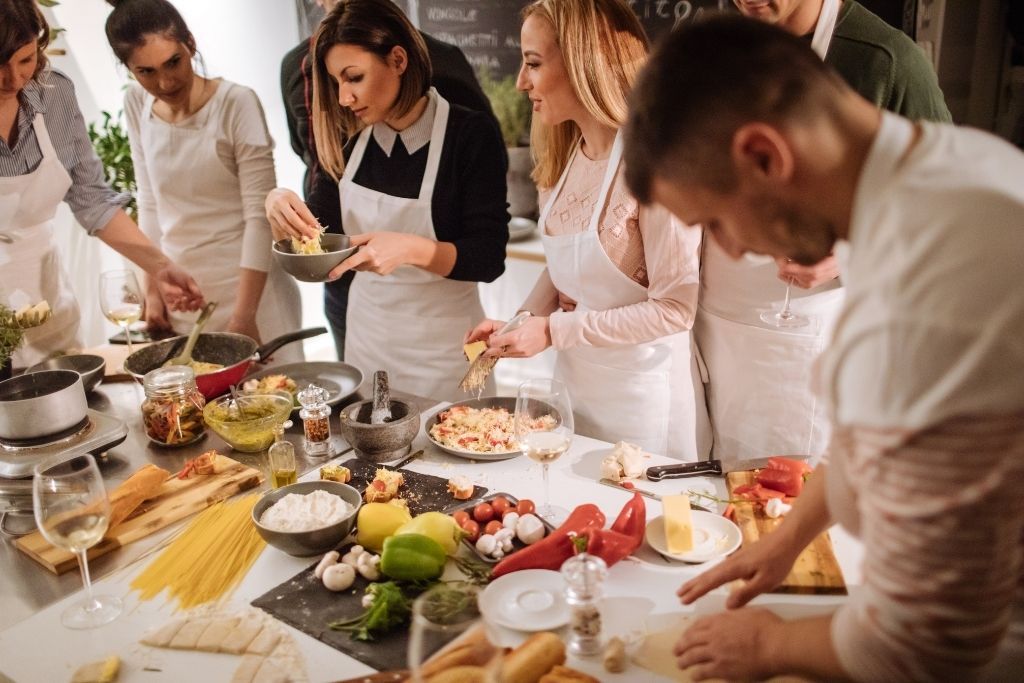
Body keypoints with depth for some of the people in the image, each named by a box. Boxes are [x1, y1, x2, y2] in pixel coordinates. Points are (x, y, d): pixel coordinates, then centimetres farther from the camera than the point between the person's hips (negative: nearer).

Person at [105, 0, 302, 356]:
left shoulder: (236, 103, -14)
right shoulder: (136, 105, 1)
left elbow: (260, 214, -15)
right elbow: (150, 201, 9)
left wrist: (244, 314, -17)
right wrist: (152, 289, 7)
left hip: (246, 283, -4)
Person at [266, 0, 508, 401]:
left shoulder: (470, 135, -16)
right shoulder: (349, 138, -2)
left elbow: (489, 259, -17)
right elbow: (319, 231, 5)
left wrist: (412, 249, -33)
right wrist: (281, 207, -16)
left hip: (442, 345, -4)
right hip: (365, 334, 5)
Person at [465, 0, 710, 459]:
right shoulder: (569, 154, 2)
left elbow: (675, 309, -22)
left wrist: (554, 331, -21)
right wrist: (521, 321, -5)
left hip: (642, 398, -7)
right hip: (572, 382, 7)